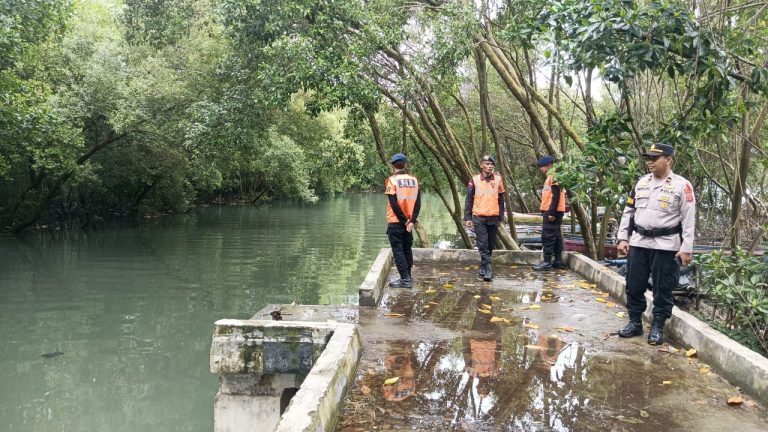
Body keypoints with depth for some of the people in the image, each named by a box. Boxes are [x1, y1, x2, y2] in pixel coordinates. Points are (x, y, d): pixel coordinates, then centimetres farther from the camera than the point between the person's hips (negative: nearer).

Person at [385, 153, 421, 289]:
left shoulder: (391, 180, -11)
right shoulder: (414, 180, 5)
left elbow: (394, 204, -15)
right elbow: (418, 203, 0)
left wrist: (404, 220, -8)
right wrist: (411, 220, -5)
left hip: (395, 222, -5)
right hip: (408, 222, 5)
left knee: (398, 250, 0)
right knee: (407, 249, 16)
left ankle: (405, 279, -4)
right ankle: (407, 277, 23)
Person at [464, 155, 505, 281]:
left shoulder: (498, 179, 5)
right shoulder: (474, 180, -1)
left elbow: (501, 200, 12)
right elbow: (469, 200, 3)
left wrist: (500, 217, 12)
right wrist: (467, 217, -2)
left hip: (493, 218, 3)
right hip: (479, 218, -3)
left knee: (491, 245, 10)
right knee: (483, 245, -7)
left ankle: (484, 267, 25)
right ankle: (487, 270, -9)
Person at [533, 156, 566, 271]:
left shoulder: (553, 177, -12)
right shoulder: (550, 177, 19)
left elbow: (556, 196, -19)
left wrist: (551, 212, -22)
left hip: (551, 212, -10)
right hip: (552, 212, 10)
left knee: (547, 237, -9)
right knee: (556, 237, 12)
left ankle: (547, 262, -8)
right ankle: (558, 261, 16)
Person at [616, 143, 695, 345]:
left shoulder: (682, 186, -6)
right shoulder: (641, 183, 10)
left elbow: (689, 220, -7)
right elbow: (629, 211, 14)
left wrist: (686, 248, -12)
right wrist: (623, 238, 7)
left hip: (666, 246, -5)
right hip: (638, 243, 5)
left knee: (662, 289, 2)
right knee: (634, 285, 8)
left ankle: (657, 327, 14)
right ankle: (635, 322, 22)